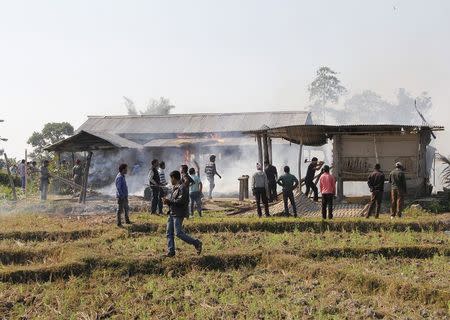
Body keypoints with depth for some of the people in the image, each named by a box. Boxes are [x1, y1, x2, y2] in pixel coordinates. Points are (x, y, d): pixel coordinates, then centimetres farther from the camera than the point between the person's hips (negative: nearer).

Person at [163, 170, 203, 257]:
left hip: (178, 214, -9)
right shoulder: (174, 187, 15)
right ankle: (170, 251, 12)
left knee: (178, 233, -10)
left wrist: (169, 201, -18)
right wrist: (168, 201, 3)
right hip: (172, 213, 10)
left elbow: (181, 201, -24)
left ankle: (197, 243, 1)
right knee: (169, 233, 7)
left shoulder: (182, 187, -15)